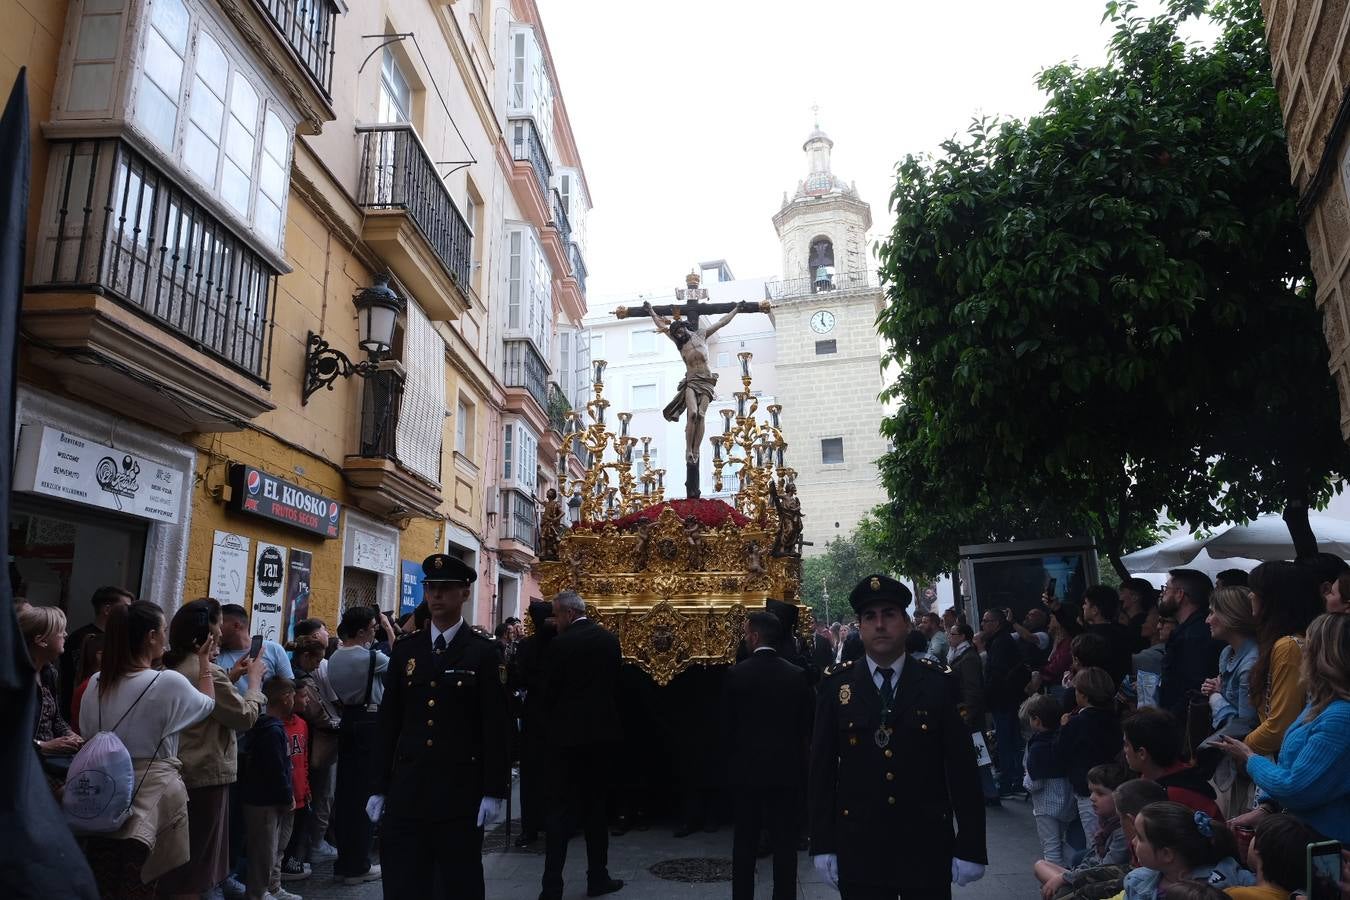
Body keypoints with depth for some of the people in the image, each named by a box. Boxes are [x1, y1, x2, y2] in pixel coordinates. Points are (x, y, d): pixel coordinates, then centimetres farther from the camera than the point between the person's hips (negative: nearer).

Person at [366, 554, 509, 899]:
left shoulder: (483, 652, -4)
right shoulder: (405, 649, 7)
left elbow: (496, 727, -6)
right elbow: (388, 722, 8)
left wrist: (494, 791, -10)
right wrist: (379, 787, 6)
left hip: (461, 790, -3)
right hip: (406, 789, 3)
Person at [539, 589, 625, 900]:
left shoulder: (561, 644, -12)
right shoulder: (609, 639, 3)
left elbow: (549, 691, -6)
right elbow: (615, 682, 10)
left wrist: (551, 724, 11)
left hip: (570, 733, -4)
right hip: (603, 730, 4)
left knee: (562, 810, 3)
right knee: (596, 804, 14)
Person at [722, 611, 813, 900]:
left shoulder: (737, 673, -11)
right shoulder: (797, 675, -6)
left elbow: (726, 725, -4)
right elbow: (805, 725, 0)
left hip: (746, 767, -1)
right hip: (785, 767, 1)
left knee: (744, 840, 11)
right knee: (785, 842, 8)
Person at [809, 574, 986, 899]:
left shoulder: (939, 684, -4)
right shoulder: (835, 686, -2)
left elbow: (963, 770, -3)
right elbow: (822, 771, 0)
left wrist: (970, 848, -4)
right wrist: (822, 845, -1)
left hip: (927, 848, 0)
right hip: (859, 850, 0)